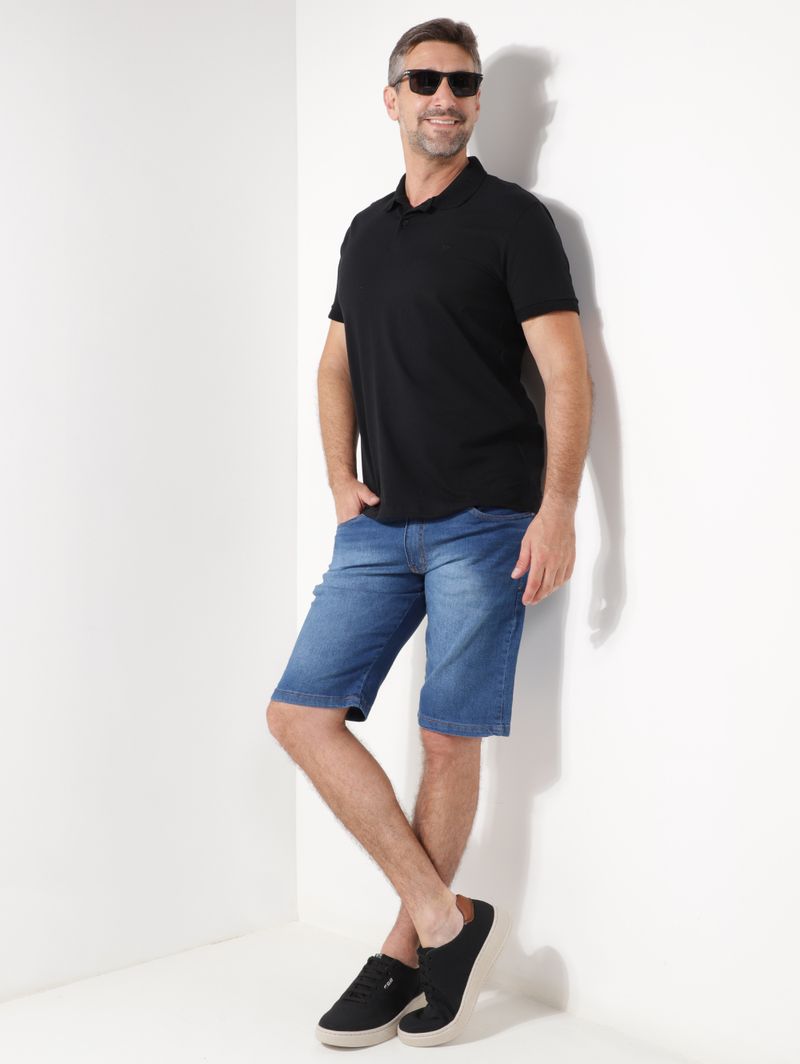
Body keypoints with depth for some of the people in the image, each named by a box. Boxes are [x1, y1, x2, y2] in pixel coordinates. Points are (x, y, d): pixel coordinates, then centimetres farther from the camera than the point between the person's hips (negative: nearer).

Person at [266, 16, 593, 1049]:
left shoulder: (512, 216, -1)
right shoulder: (367, 230, 17)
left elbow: (565, 369, -8)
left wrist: (558, 509, -18)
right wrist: (341, 481, 10)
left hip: (482, 522, -6)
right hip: (379, 525, 6)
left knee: (449, 740, -2)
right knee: (300, 713, -2)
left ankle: (404, 955, 16)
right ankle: (446, 919, 4)